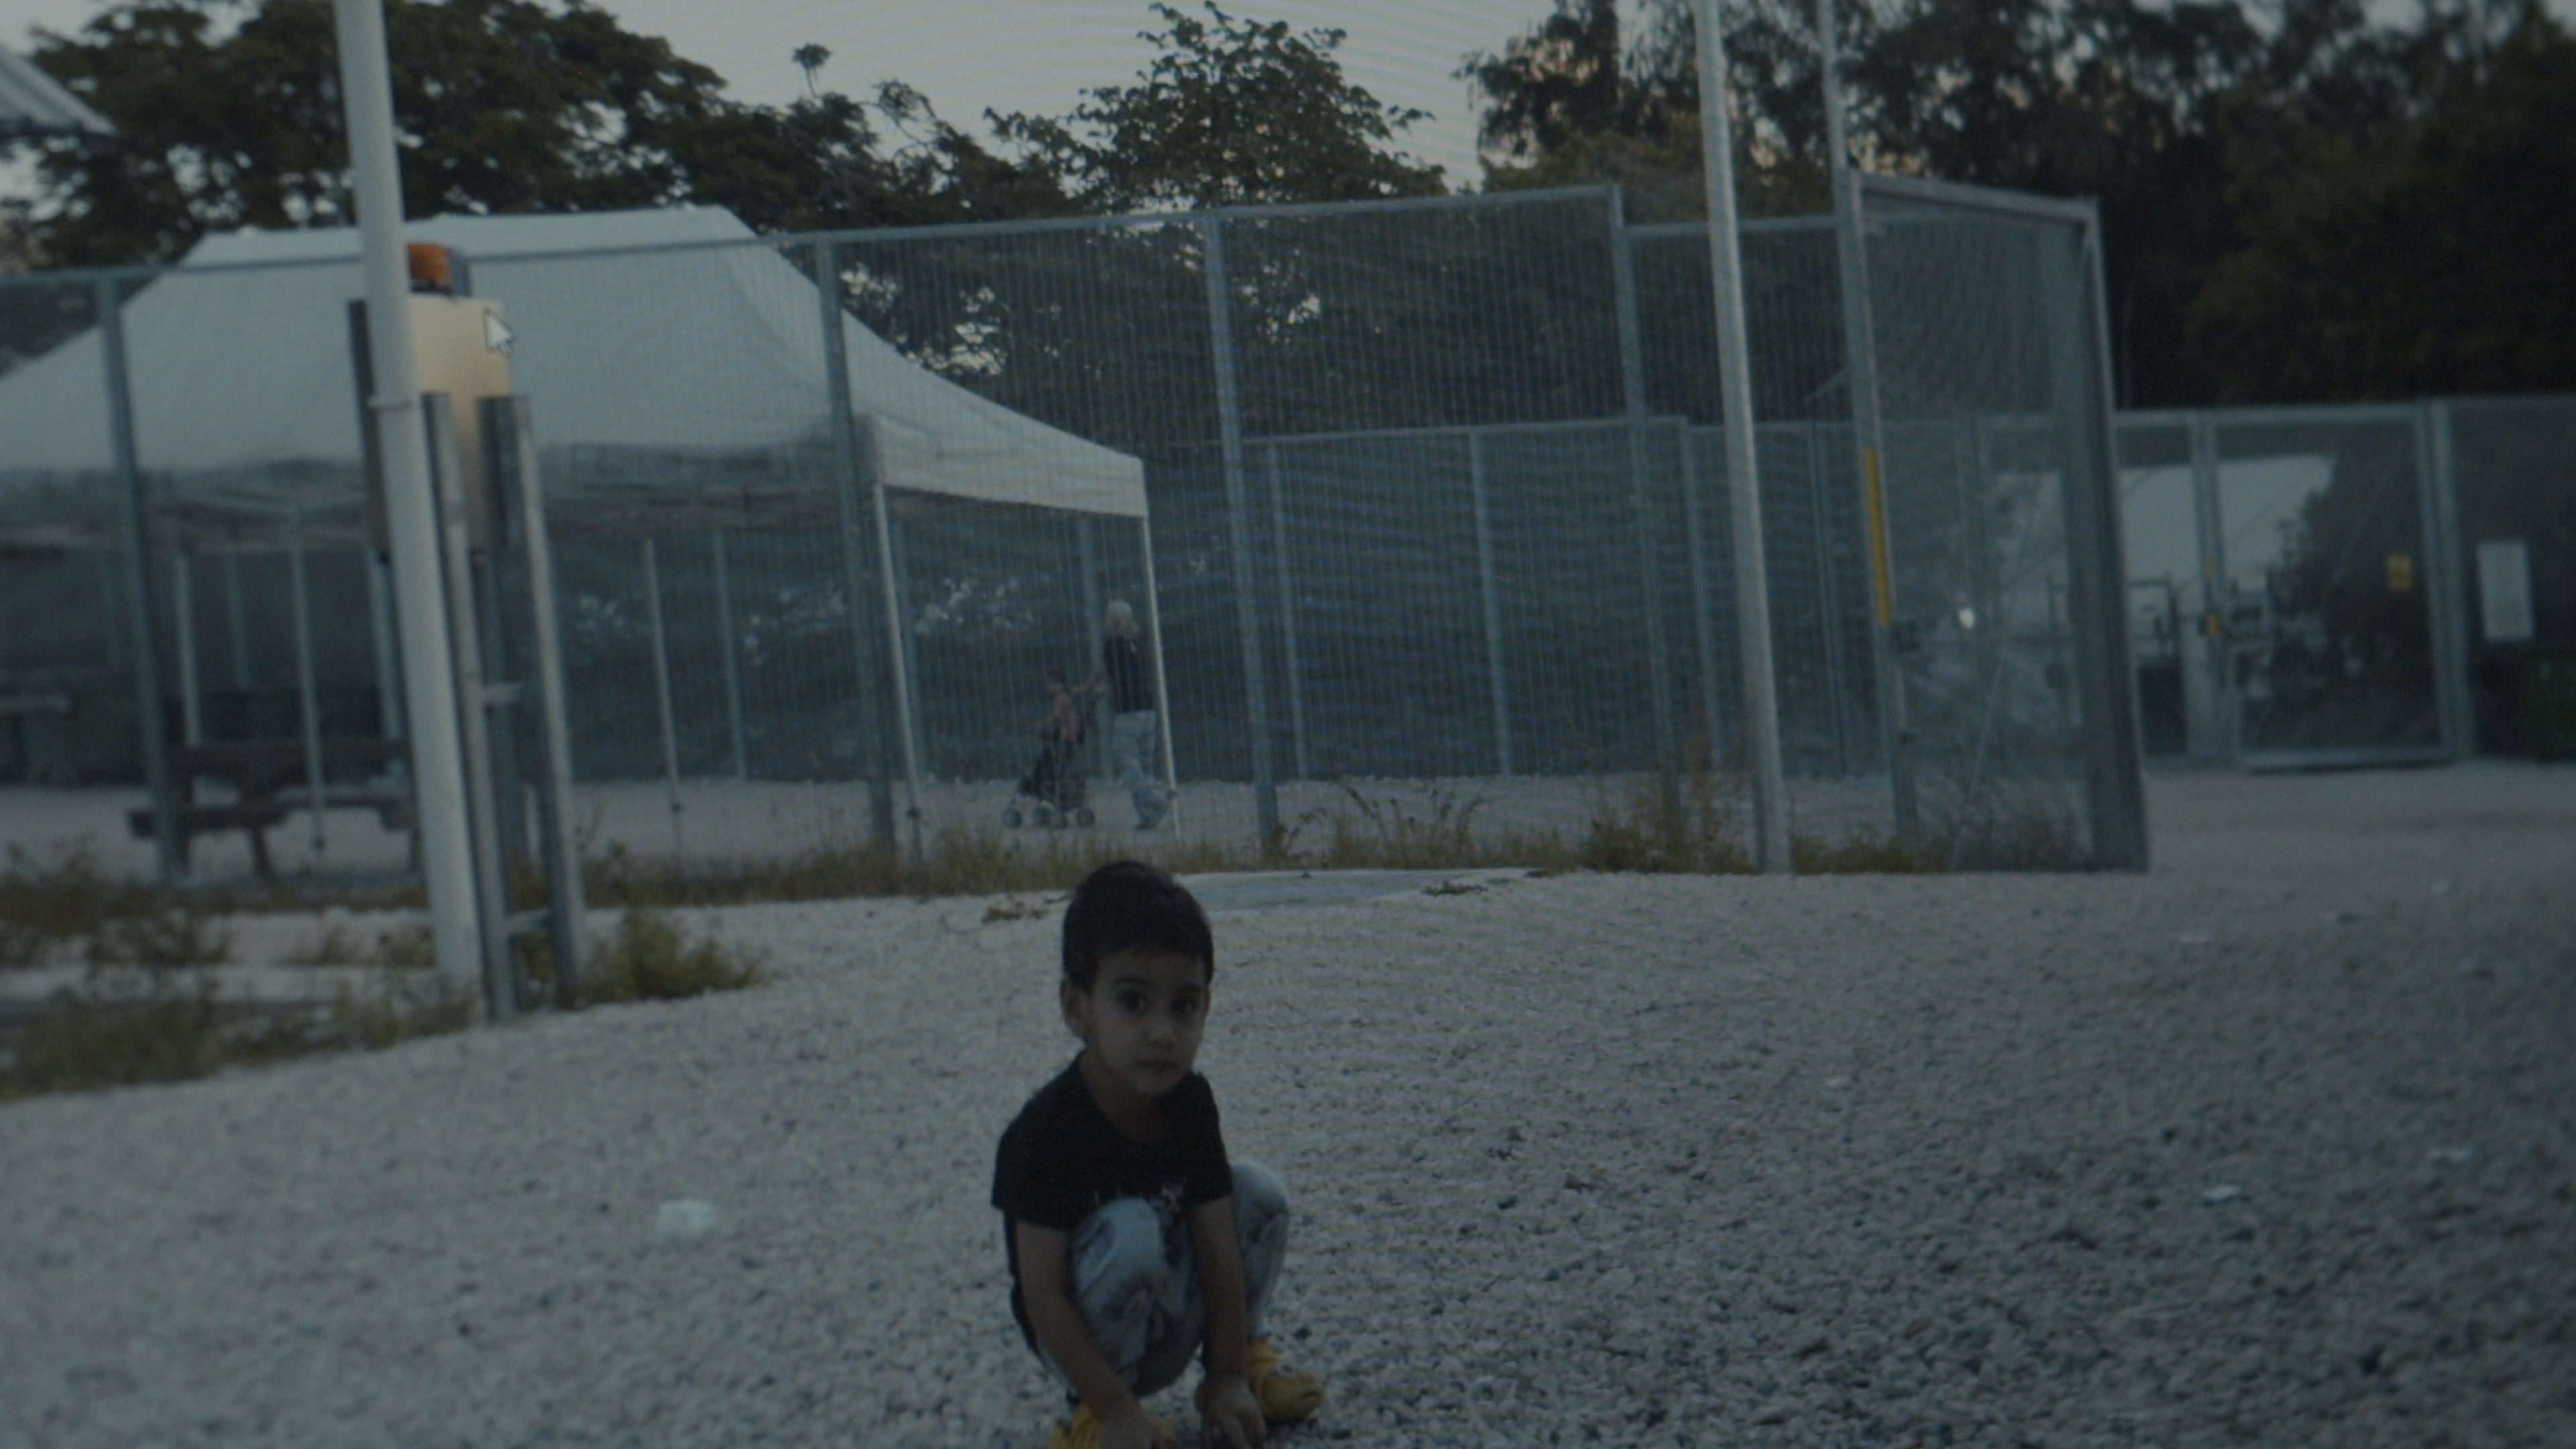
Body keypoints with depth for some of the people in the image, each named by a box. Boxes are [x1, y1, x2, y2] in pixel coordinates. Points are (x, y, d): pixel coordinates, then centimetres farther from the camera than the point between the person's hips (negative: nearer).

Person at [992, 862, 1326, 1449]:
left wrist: (1229, 1378, -11)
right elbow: (1041, 1297, -25)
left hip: (1173, 1329, 5)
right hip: (1084, 1342, -5)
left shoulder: (1189, 1101, -10)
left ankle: (1245, 1359, 8)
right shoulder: (1045, 1132, -27)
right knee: (1130, 1232, -33)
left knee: (1260, 1192, -10)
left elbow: (1219, 1247, -8)